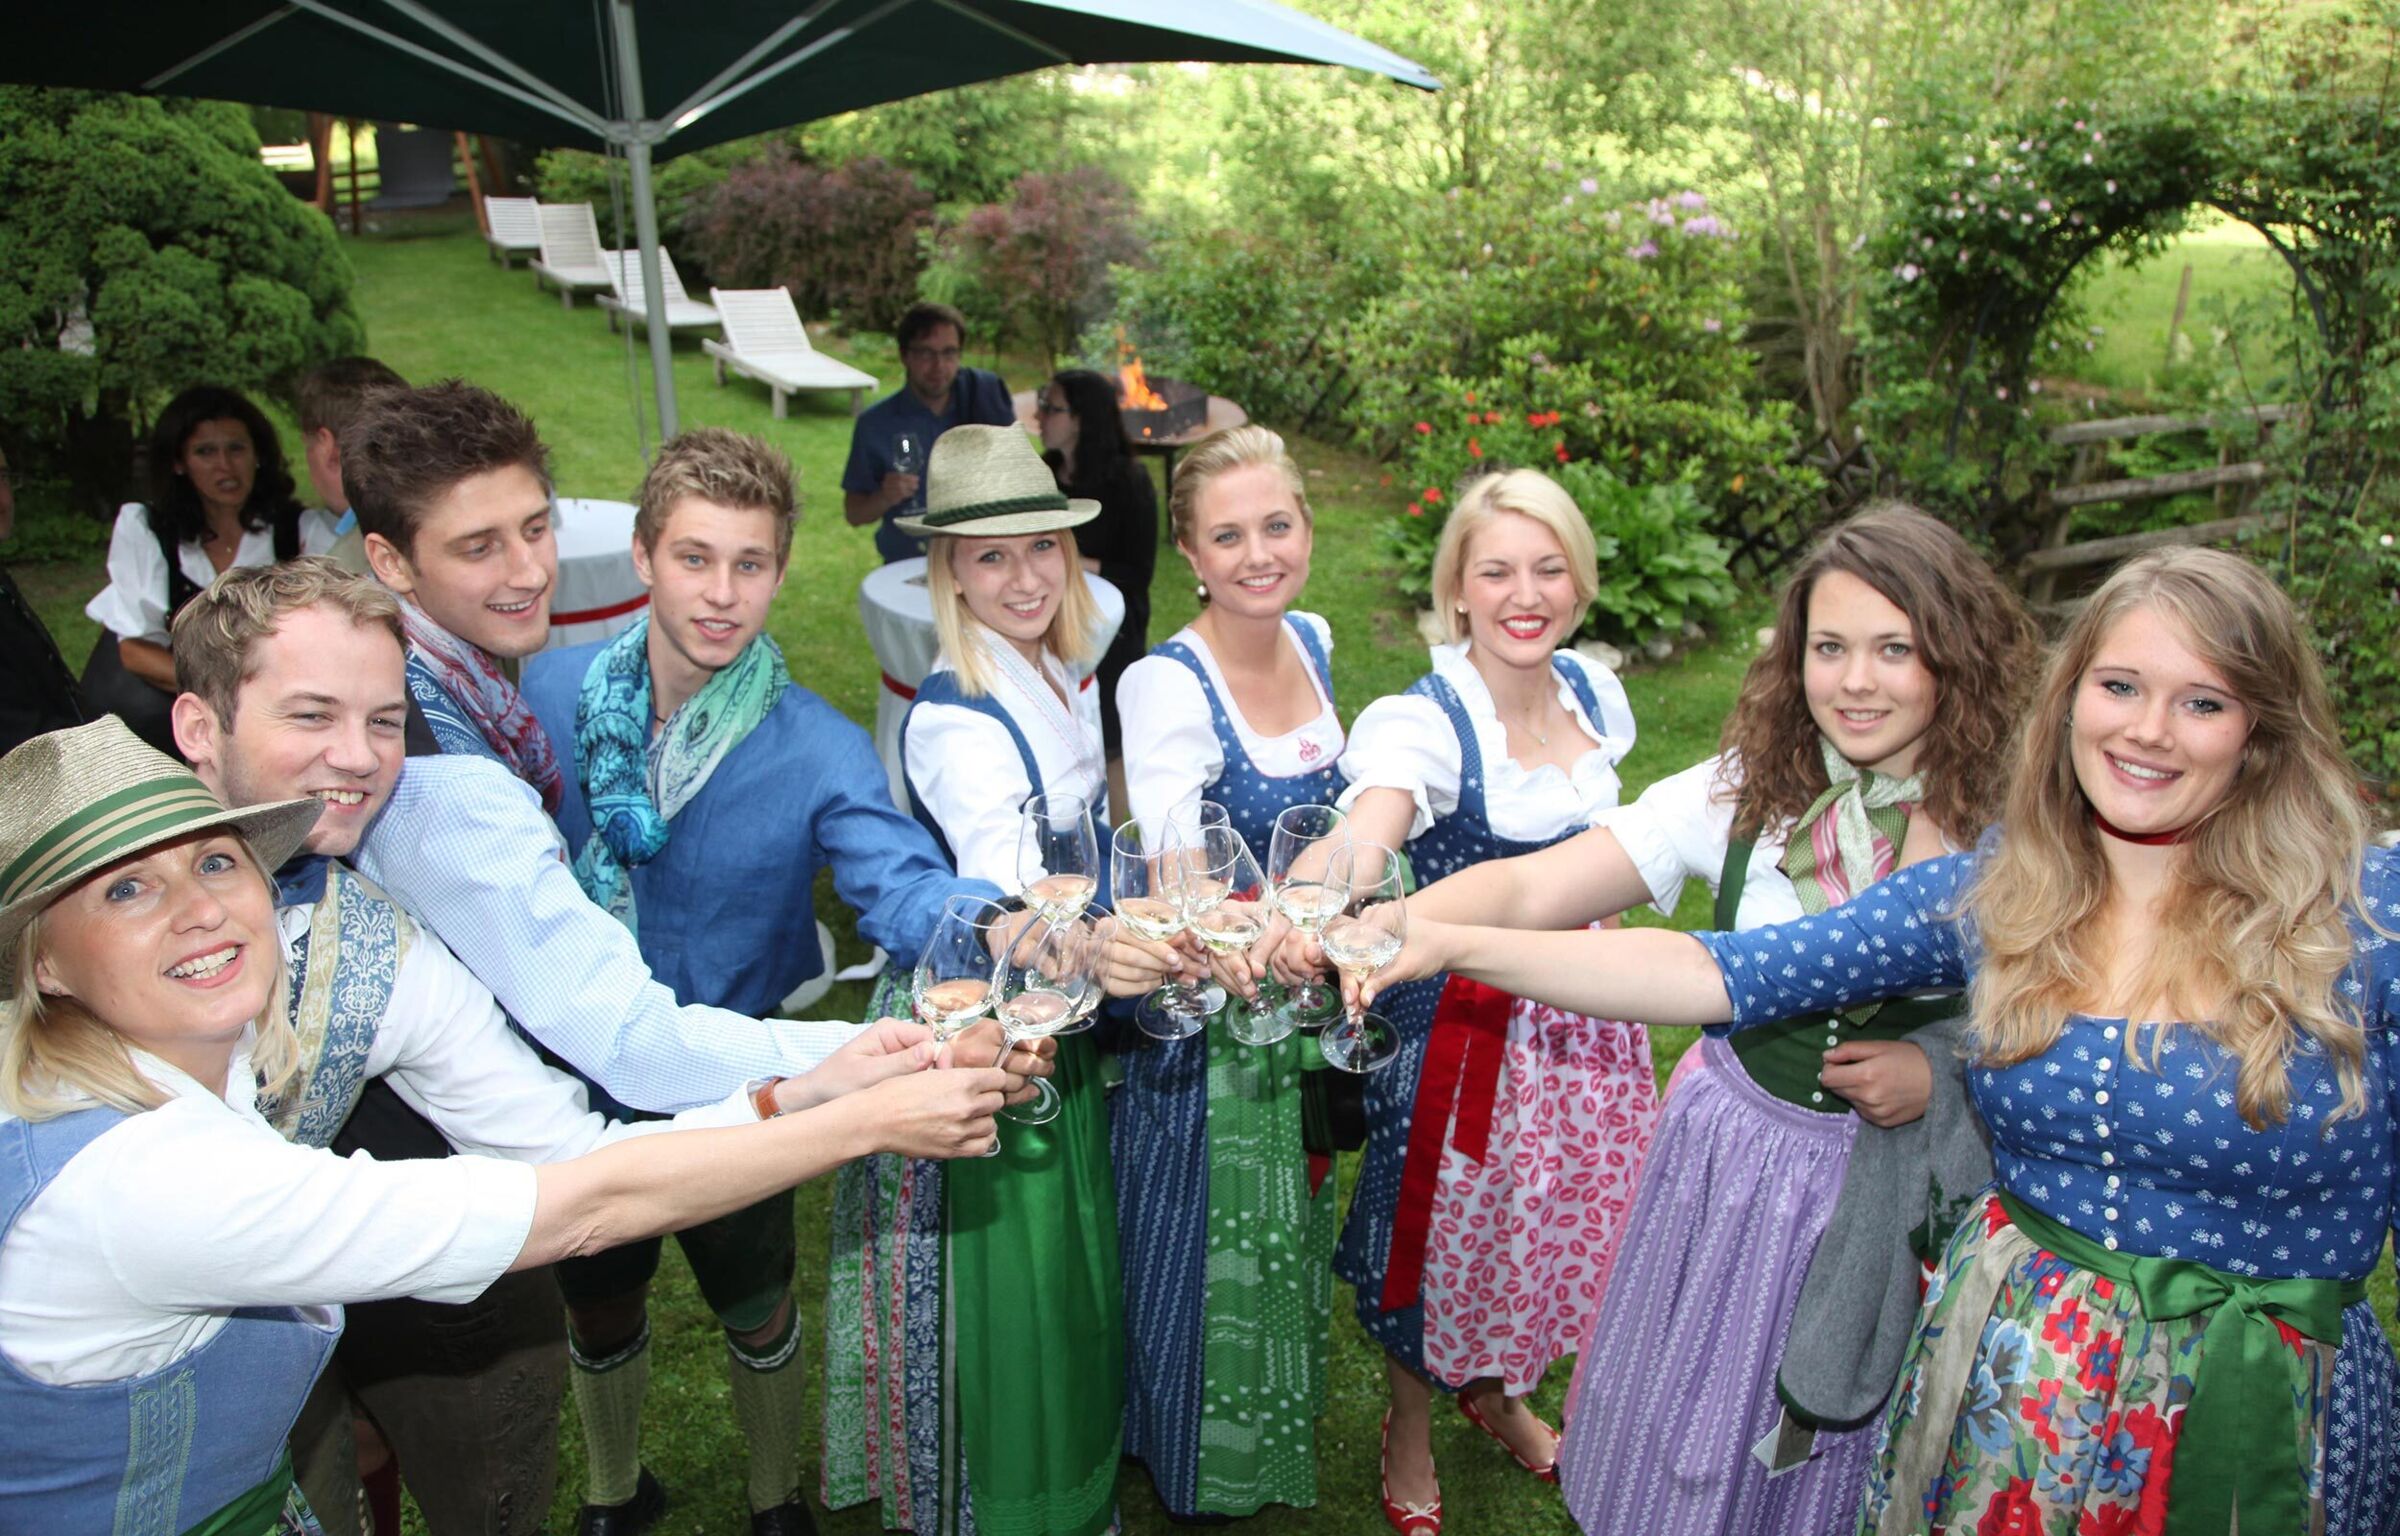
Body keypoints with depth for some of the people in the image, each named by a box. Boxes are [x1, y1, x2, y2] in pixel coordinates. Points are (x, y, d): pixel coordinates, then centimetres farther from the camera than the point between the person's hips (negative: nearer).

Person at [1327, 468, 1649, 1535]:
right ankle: (1409, 1429, 42)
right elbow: (1359, 842, -43)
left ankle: (1498, 1393, 52)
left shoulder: (1596, 696, -3)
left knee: (1547, 1212, 21)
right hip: (1462, 1016, -5)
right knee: (1444, 1221, 12)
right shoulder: (1422, 722, -23)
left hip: (1582, 1004, 6)